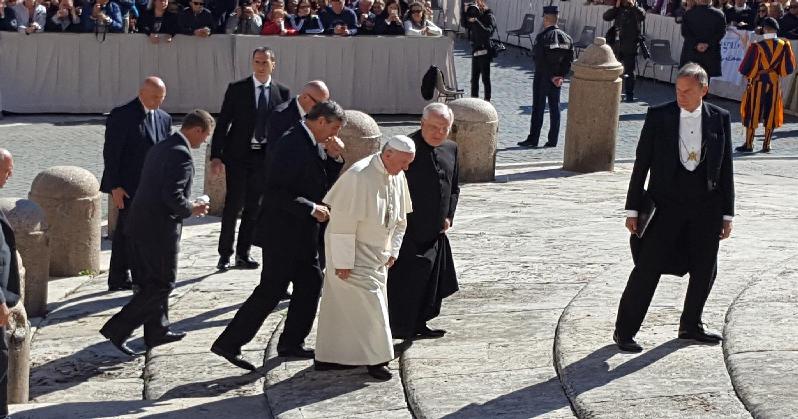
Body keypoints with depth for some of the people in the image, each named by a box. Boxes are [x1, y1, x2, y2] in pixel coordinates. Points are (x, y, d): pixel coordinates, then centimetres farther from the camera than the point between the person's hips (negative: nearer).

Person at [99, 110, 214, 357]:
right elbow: (173, 197, -24)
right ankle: (118, 329, -4)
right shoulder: (181, 155, -17)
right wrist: (192, 209, -6)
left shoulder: (160, 148, 14)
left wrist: (188, 205, 15)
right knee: (162, 284, -1)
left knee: (151, 281, 18)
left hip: (142, 225, 10)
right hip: (160, 229, -10)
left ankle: (157, 331, 28)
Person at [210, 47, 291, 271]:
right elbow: (222, 123, -2)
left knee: (253, 207, 7)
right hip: (238, 154, -2)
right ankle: (225, 254, 4)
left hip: (264, 157, 2)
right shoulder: (236, 89, -1)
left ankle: (243, 254, 17)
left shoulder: (282, 92, 5)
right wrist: (216, 156, -9)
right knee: (233, 204, -5)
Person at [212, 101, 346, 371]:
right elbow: (276, 191, -26)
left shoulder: (312, 145, 9)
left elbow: (323, 184, 16)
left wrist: (335, 158, 0)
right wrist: (311, 208, -23)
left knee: (310, 284, 15)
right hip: (284, 233, -10)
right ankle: (229, 343, -1)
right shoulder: (293, 144, -21)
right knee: (270, 291, -6)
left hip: (302, 234, 10)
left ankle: (291, 344, 25)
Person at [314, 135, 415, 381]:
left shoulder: (397, 178, 1)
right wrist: (343, 261, -22)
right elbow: (343, 222, -23)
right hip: (352, 253, -8)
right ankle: (374, 358, 4)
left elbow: (400, 219, 13)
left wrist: (393, 251, 8)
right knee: (368, 304, -6)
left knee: (342, 305, 14)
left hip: (376, 255, 8)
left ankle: (327, 356, 22)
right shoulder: (358, 177, -25)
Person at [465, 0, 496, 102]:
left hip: (484, 51, -7)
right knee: (474, 78, 10)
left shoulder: (488, 16, -10)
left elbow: (487, 32, -22)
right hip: (475, 50, 7)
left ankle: (487, 100, 4)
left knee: (485, 78, -1)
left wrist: (476, 21, -28)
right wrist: (466, 12, -8)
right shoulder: (475, 14, 10)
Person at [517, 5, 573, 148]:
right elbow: (569, 59, 0)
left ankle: (533, 139, 6)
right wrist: (561, 76, -2)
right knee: (554, 109, 10)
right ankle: (553, 140, 11)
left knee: (538, 109, 3)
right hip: (557, 78, 5)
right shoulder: (566, 37, 2)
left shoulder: (542, 37, -15)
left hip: (542, 78, -5)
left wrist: (551, 77, -11)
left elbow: (539, 59, -18)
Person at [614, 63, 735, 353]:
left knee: (705, 270, 10)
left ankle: (691, 326, 31)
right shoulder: (658, 116, -4)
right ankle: (624, 331, 6)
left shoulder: (719, 119, 1)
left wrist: (727, 214, 5)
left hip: (706, 208, 3)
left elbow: (726, 169, 6)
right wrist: (633, 209, -3)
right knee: (648, 267, -5)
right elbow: (641, 164, -1)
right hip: (666, 204, -3)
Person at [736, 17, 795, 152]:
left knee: (752, 112, 7)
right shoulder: (784, 46, -8)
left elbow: (744, 69, -12)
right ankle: (766, 145, 12)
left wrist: (750, 73, 10)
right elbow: (789, 68, 1)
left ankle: (749, 144, 8)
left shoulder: (757, 46, -18)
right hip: (775, 83, 3)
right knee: (770, 113, 10)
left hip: (757, 83, -3)